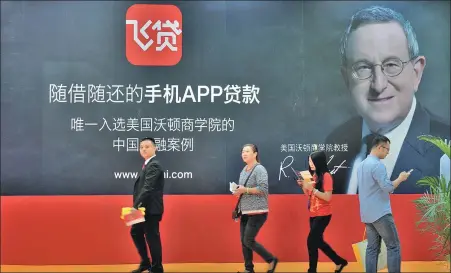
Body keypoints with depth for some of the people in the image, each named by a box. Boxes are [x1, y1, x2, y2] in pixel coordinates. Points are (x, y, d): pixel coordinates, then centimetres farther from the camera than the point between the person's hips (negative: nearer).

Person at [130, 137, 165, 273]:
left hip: (151, 209, -10)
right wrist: (137, 206, 9)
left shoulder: (154, 165, -17)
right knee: (135, 232, 18)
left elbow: (148, 188, -27)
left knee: (152, 237, -2)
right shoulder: (147, 164, 15)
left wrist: (135, 206, -31)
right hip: (144, 208, 10)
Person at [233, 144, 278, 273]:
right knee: (244, 242, 7)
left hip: (257, 212, -8)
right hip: (245, 212, 8)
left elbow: (263, 189, -21)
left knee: (248, 241, -9)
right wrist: (238, 190, 1)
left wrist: (245, 190, -21)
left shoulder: (259, 169, -12)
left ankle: (272, 260, 7)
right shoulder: (244, 170, 13)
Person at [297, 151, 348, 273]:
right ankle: (340, 262, 29)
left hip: (323, 215, -8)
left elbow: (328, 197, -20)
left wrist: (312, 188, -24)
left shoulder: (326, 176, -14)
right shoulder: (314, 175, 8)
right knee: (318, 242, 14)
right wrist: (303, 186, -2)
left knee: (311, 241, -9)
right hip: (313, 215, 8)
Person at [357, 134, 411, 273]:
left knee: (372, 248, 7)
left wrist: (387, 189, 21)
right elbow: (387, 187, -19)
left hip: (367, 214, 9)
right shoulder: (377, 164, -15)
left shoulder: (361, 165, 15)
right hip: (380, 213, -9)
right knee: (393, 246, -3)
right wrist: (401, 178, -5)